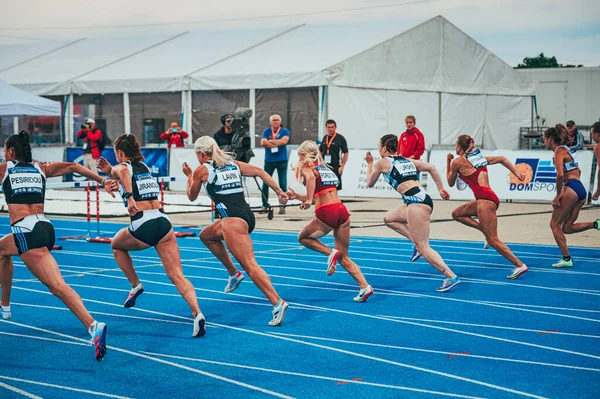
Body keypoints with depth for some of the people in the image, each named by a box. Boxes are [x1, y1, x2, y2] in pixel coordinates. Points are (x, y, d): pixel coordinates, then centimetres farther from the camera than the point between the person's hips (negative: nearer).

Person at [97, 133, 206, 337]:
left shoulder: (122, 167, 4)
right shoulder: (144, 167, 23)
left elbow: (124, 173, -23)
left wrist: (129, 197, -33)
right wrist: (110, 171, 36)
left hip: (142, 227, -5)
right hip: (163, 223, 5)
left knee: (117, 245, 31)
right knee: (177, 276, -5)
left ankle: (135, 285, 25)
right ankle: (197, 313, -27)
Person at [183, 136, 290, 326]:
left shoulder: (202, 170, 6)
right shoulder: (233, 164, 20)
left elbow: (191, 196, 21)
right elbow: (259, 172, 10)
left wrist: (189, 175, 38)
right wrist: (279, 192, 7)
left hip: (233, 219, -8)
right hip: (247, 215, 8)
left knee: (250, 266, -15)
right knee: (206, 235, 30)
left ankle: (278, 303, -28)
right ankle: (233, 274, 26)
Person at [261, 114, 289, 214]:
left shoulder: (285, 131, 4)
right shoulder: (267, 131, 7)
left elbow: (284, 141, -15)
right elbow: (263, 143, -7)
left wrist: (271, 141, -7)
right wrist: (277, 143, -9)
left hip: (282, 160, -2)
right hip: (269, 160, 2)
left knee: (283, 183, -3)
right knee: (265, 183, 2)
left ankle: (282, 206, 1)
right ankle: (264, 205, 11)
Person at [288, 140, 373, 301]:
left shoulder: (306, 167, 4)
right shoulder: (326, 168, 26)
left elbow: (310, 177, -23)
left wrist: (308, 199, -21)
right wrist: (296, 196, 33)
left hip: (326, 213, -7)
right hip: (342, 211, 7)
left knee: (303, 237, 22)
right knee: (344, 258, 13)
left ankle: (331, 252, -1)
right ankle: (364, 287, -3)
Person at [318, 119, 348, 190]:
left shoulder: (340, 138, -4)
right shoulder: (324, 138, 12)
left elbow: (345, 153, -6)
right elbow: (320, 152, 20)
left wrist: (342, 167, -12)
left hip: (335, 167, -5)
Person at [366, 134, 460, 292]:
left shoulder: (382, 162, 7)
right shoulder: (408, 161, 23)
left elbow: (370, 183, 21)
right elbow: (432, 168, 14)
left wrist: (369, 164, 35)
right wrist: (441, 189, 15)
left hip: (416, 202, -8)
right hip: (422, 199, 8)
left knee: (423, 247, -7)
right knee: (389, 219, 26)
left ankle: (451, 277, -15)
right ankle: (417, 241, 12)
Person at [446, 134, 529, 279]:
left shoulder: (457, 161, 1)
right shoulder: (479, 157, 21)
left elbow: (450, 183, 13)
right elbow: (502, 159, 21)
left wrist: (448, 162, 21)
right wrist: (516, 173, 15)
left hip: (485, 199, -9)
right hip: (486, 198, 9)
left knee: (493, 240, -7)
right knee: (457, 214, 23)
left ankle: (519, 265, -11)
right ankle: (486, 231, 12)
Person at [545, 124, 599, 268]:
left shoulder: (559, 151, -7)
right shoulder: (567, 150, 21)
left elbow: (560, 175, -22)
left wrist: (558, 195, -13)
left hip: (571, 189, -9)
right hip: (581, 190, 9)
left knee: (555, 224, 2)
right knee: (567, 227, 11)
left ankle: (567, 259, -1)